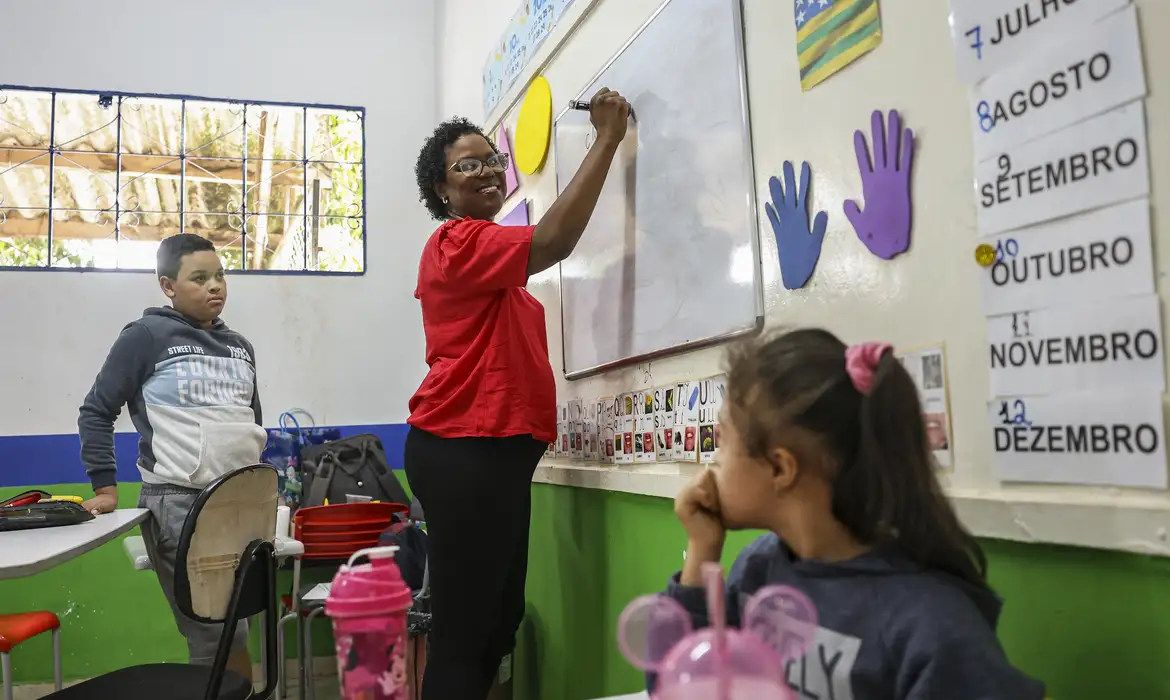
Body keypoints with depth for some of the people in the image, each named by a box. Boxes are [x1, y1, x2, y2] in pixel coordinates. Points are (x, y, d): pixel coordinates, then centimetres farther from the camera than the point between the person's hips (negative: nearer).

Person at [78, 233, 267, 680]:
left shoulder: (239, 346, 14)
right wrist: (105, 486, -7)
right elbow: (97, 412, -1)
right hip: (180, 503, -6)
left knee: (226, 629, 13)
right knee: (219, 634, -6)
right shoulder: (147, 336, -3)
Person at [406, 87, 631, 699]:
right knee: (464, 632, -6)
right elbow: (553, 240, -24)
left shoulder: (483, 253, 23)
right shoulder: (458, 243, -9)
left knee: (499, 624, 15)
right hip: (464, 453, -11)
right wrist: (608, 138, -17)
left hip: (492, 450, 11)